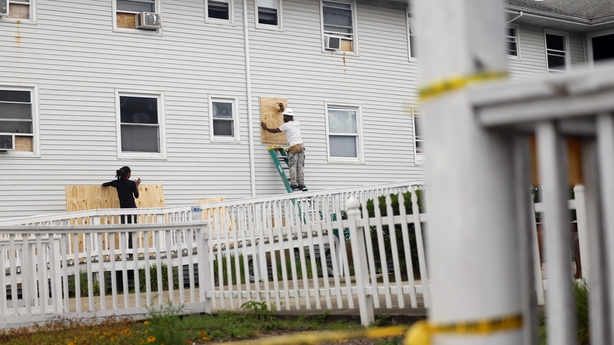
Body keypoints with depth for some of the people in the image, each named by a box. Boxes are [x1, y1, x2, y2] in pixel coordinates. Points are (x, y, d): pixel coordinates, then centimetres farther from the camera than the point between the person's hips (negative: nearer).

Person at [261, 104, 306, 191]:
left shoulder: (286, 125, -3)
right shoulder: (297, 122, 16)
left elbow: (274, 131, 6)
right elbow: (291, 117, 39)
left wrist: (265, 128, 23)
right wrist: (283, 110, 51)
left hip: (293, 147, -6)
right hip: (300, 146, 6)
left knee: (293, 166, -6)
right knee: (300, 166, 3)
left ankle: (294, 185, -12)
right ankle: (301, 184, -2)